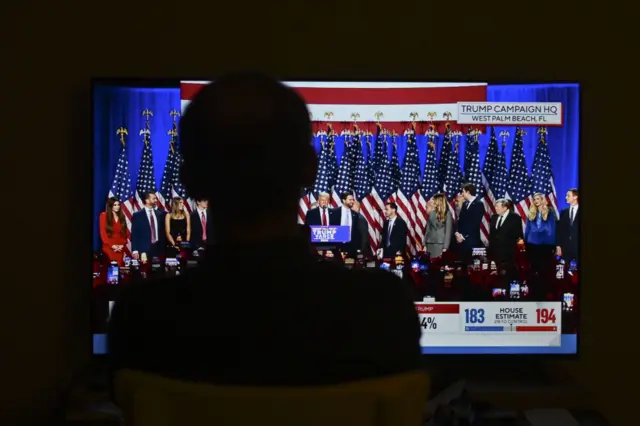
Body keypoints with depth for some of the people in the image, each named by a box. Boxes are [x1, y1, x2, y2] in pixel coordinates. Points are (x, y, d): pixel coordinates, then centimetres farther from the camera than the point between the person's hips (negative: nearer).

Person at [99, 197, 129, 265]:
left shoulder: (122, 216, 15)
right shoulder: (104, 215, 2)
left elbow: (125, 232, 12)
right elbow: (102, 232, -4)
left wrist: (122, 244, -3)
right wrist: (112, 245, -11)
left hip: (120, 248, 3)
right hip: (109, 247, -3)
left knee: (120, 266, -7)